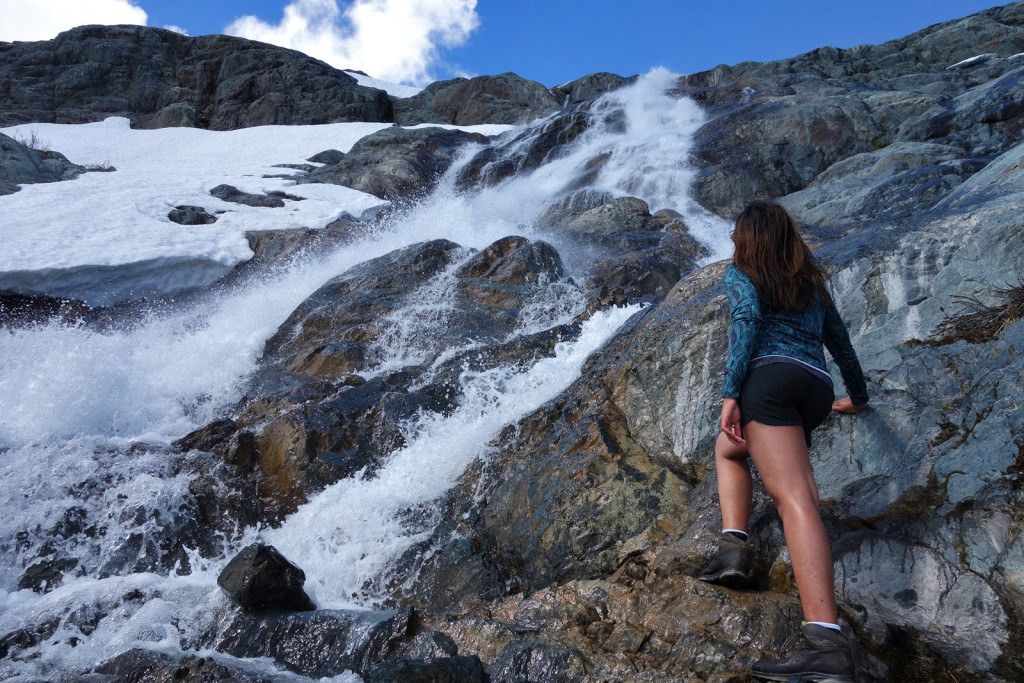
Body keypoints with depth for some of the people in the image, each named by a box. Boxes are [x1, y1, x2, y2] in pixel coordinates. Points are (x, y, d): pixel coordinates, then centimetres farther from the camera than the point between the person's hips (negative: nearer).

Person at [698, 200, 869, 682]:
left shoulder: (740, 272, 13)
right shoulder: (813, 284, 28)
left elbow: (747, 316, -7)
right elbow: (841, 344, 33)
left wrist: (730, 392, -15)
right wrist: (857, 396, 49)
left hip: (770, 376, -6)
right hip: (817, 389, 6)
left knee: (793, 498, -14)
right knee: (730, 446, 19)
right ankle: (734, 546, -3)